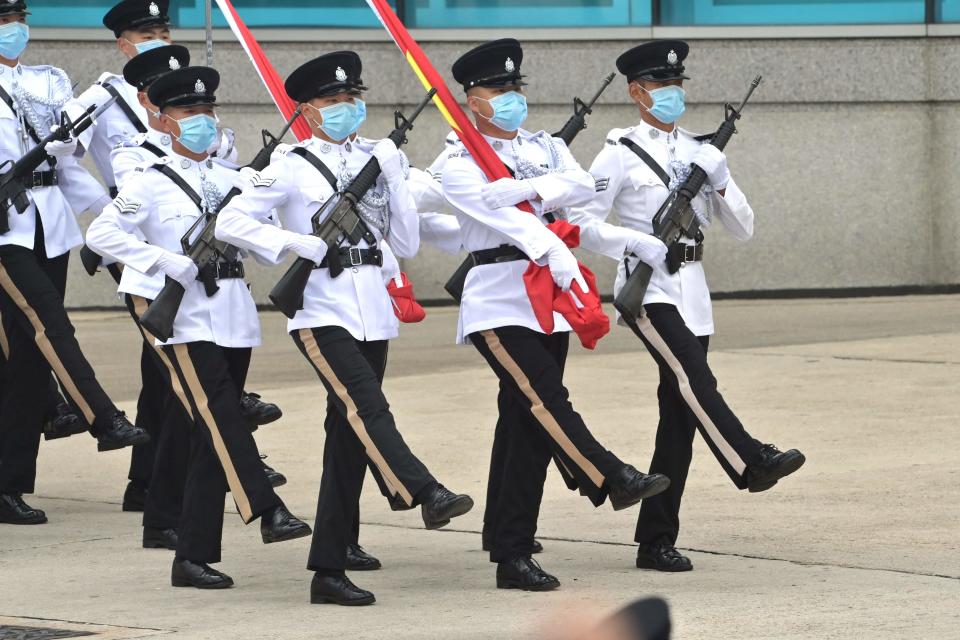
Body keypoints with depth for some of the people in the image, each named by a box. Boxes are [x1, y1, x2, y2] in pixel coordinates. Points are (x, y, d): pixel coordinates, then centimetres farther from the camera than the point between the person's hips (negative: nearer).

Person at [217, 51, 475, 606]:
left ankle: (329, 570, 6)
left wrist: (395, 179, -2)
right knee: (368, 405, -26)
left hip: (371, 308, 5)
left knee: (348, 438, 4)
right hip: (322, 307, -5)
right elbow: (231, 222, -8)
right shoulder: (292, 166, -2)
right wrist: (300, 244, -16)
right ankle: (426, 494, -43)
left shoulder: (375, 159, 13)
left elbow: (407, 244, 9)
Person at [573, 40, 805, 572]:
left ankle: (657, 541, 4)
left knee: (678, 413, 2)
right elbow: (584, 222, -5)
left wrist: (720, 183, -4)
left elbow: (742, 229, 13)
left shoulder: (701, 152, 15)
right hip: (648, 287, -5)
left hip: (692, 288, 5)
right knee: (692, 376, -29)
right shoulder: (621, 153, 0)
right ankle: (752, 463, -42)